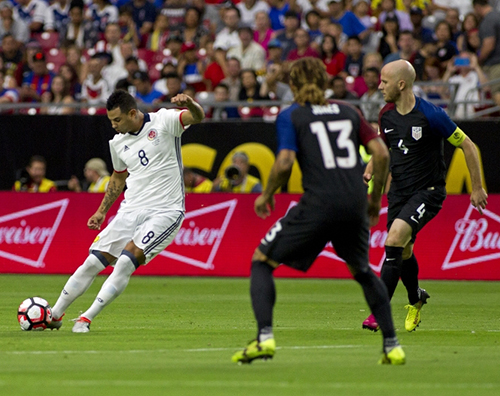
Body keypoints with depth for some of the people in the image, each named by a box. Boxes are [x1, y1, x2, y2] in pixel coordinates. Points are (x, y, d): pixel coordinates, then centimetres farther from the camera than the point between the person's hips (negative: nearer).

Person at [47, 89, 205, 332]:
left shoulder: (163, 121, -6)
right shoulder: (118, 143, 10)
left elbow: (197, 117, -21)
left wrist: (189, 104, -44)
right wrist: (102, 211, 23)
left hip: (166, 211, -5)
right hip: (131, 210, 5)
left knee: (126, 261, -21)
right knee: (93, 261, -3)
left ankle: (87, 318, -14)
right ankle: (55, 315, 10)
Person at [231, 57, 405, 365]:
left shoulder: (291, 116, 6)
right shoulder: (348, 112, 17)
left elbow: (285, 162, -8)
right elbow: (381, 153, 10)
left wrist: (267, 195, 7)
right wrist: (375, 198, 20)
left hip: (318, 205, -4)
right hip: (355, 204, 4)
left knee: (261, 261, 10)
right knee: (363, 272, 27)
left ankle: (265, 338, -8)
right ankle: (392, 346, 19)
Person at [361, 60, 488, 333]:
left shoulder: (430, 115, -17)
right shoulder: (386, 115, 1)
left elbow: (467, 146, -8)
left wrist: (477, 188, -5)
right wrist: (370, 170, 1)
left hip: (428, 191, -6)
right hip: (399, 192, 6)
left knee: (395, 237, -25)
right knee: (403, 253, 12)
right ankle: (415, 299, 44)